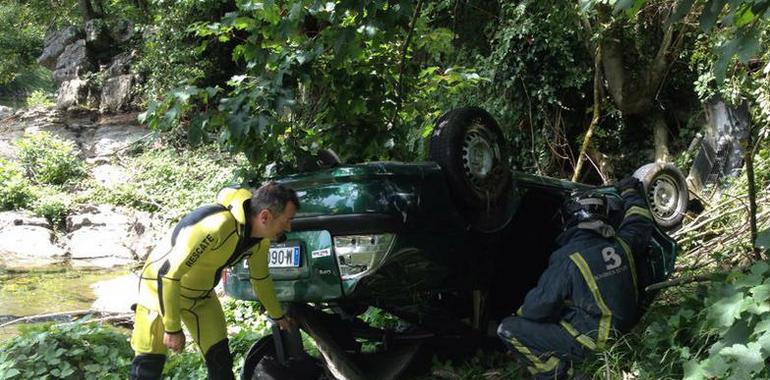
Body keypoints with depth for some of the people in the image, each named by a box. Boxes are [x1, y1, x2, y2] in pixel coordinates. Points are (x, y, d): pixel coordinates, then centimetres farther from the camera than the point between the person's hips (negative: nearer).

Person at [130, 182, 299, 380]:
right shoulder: (216, 226, -39)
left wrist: (277, 315, 20)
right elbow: (168, 274, -34)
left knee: (221, 360, 5)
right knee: (149, 364, -5)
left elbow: (261, 278, 9)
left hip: (201, 293, 7)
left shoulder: (259, 237, -12)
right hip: (161, 285, -7)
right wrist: (172, 328, -26)